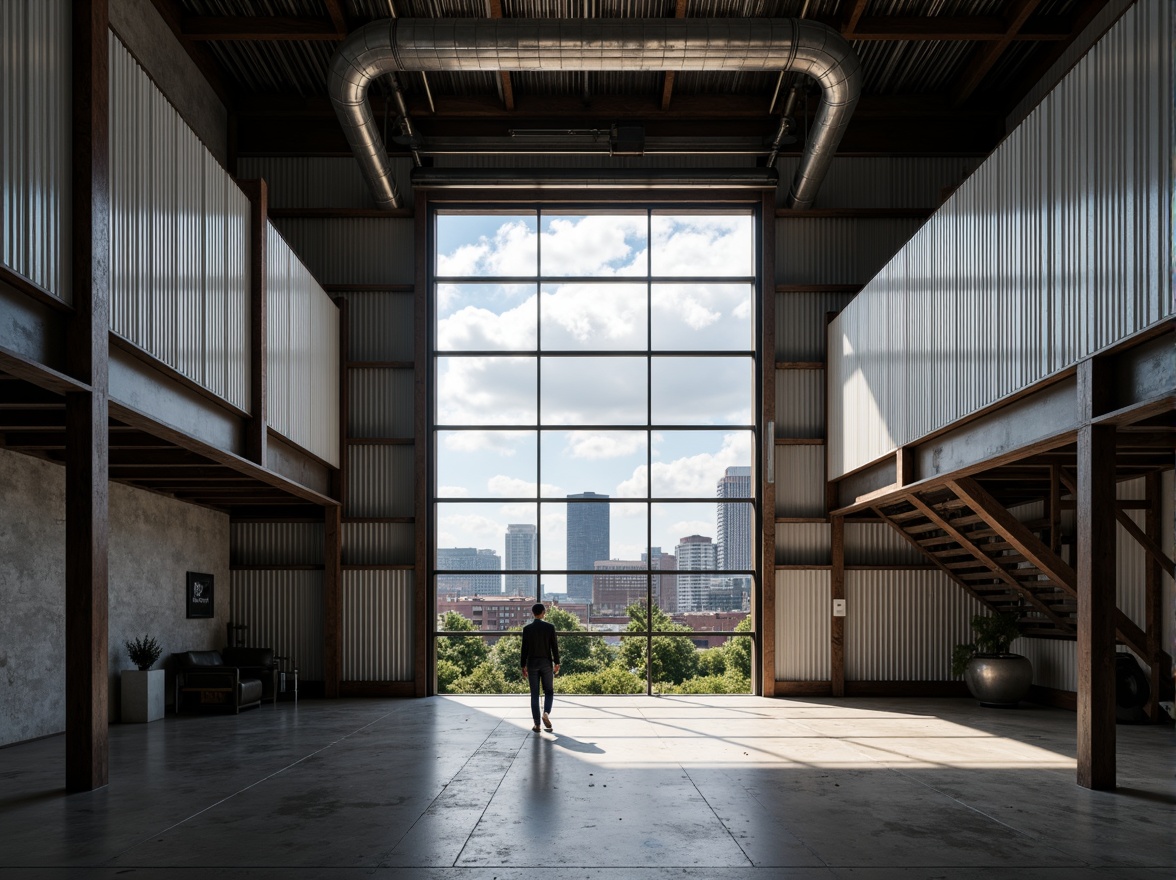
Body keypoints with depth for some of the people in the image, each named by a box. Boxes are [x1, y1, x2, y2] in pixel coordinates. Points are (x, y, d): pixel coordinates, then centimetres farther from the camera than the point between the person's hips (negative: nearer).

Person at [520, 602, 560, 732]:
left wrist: (523, 666, 5)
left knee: (534, 694, 4)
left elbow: (524, 648, -2)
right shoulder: (550, 627, -5)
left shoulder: (527, 629, -3)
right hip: (546, 663, -1)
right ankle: (546, 713, -13)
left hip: (532, 663, 1)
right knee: (549, 691, 12)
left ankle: (537, 724, 2)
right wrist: (557, 663, 5)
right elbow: (554, 646, -4)